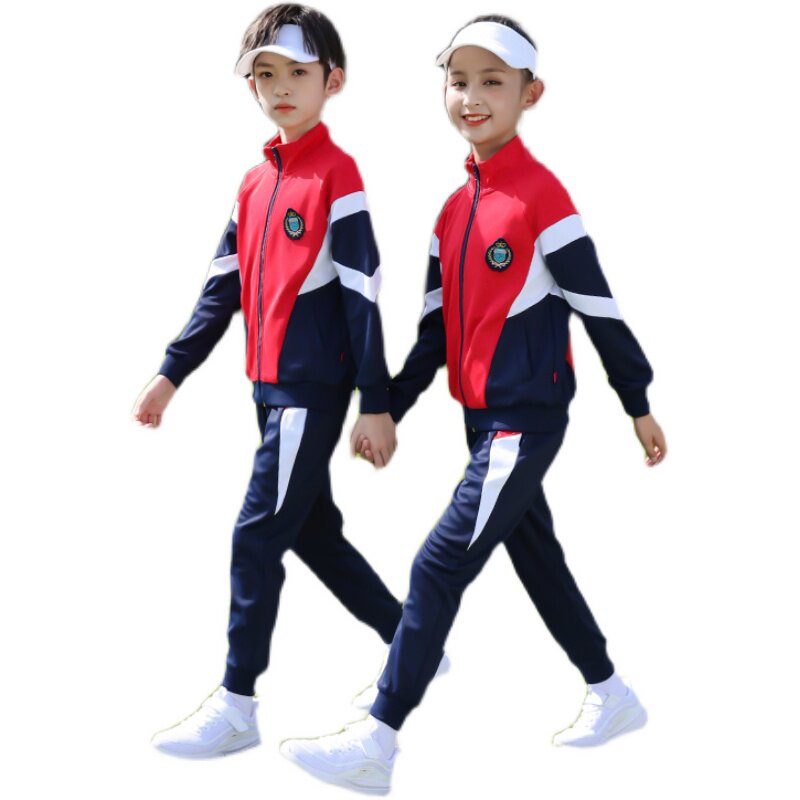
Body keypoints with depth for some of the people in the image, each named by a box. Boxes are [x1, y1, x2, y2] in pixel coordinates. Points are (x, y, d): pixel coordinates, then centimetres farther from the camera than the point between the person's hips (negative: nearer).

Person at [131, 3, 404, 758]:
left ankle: (236, 706, 0)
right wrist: (171, 373, 11)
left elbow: (362, 293, -13)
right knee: (314, 533, 15)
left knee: (257, 538, -7)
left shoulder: (336, 175, -11)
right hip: (270, 385, 8)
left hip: (313, 388, -8)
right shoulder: (256, 182, 12)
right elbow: (223, 287, 14)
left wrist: (376, 403, -14)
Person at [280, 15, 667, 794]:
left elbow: (597, 308, -9)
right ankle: (611, 697, 33)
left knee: (440, 566, -11)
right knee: (536, 559, 17)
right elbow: (436, 328, 14)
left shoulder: (541, 196, -13)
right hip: (483, 417, 8)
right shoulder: (454, 210, 10)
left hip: (527, 418, -8)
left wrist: (639, 406, -3)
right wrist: (389, 409, 11)